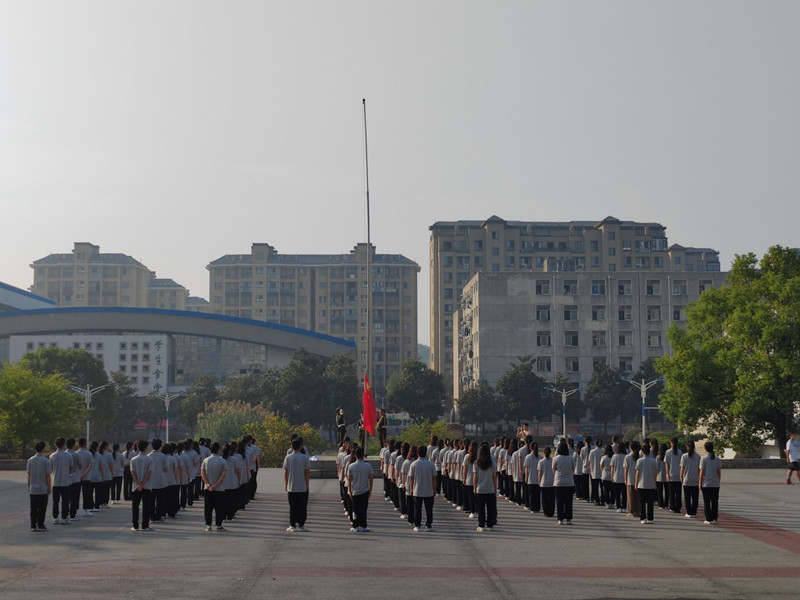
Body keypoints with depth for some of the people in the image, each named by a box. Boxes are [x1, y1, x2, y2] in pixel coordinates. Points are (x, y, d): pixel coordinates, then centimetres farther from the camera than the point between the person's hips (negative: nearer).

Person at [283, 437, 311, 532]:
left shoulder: (288, 458, -3)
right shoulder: (304, 458, -7)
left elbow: (285, 472, 1)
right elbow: (307, 472, -4)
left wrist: (285, 484, 11)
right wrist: (307, 484, 6)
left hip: (291, 487, 1)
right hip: (303, 487, -1)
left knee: (292, 507, 7)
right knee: (302, 507, 6)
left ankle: (292, 525, 7)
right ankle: (301, 525, 6)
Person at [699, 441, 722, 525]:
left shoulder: (704, 459, -8)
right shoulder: (717, 459, 3)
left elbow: (702, 472, -8)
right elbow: (719, 472, 6)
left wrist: (700, 483, -2)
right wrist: (718, 482, 15)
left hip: (706, 484, -3)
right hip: (715, 484, 3)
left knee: (707, 502, 2)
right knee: (715, 502, 8)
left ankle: (708, 519, 0)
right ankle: (714, 519, 7)